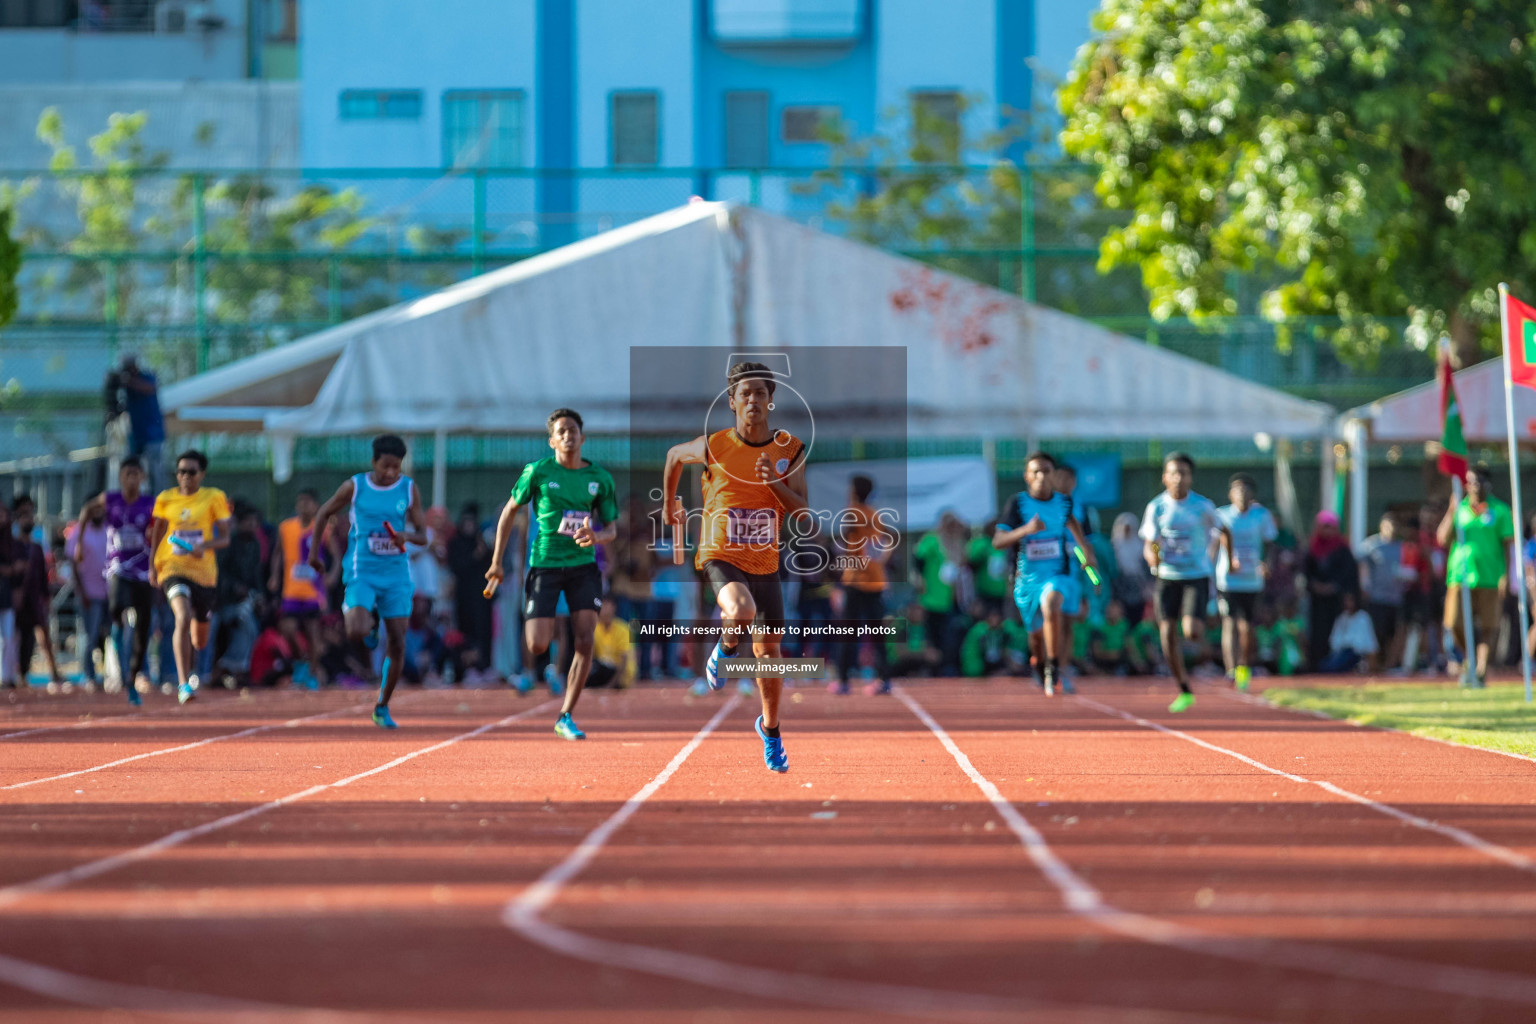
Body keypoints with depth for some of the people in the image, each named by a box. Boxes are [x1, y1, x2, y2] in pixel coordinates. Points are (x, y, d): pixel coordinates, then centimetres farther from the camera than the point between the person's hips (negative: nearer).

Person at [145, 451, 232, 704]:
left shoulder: (214, 498, 1)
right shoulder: (166, 498, 4)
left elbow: (225, 538, -1)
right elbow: (157, 532, 16)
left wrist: (204, 545, -20)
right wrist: (152, 565, 8)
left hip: (203, 569, 2)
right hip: (173, 567, -2)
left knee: (200, 639, 15)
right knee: (183, 618, -29)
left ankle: (189, 667, 52)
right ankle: (183, 684, -31)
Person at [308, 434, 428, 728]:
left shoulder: (409, 489, 2)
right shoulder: (355, 486, -2)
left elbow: (422, 535, 4)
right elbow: (324, 513, 13)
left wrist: (406, 536, -19)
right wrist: (314, 552, 13)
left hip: (396, 574, 2)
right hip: (362, 571, -2)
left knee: (397, 644, 0)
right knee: (356, 633, -24)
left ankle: (382, 707, 17)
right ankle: (367, 630, 15)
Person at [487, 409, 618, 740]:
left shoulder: (600, 478, 3)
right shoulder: (537, 472, -3)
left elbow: (612, 529, 8)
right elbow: (509, 512, 7)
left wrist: (595, 537, -16)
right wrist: (497, 561, 5)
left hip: (583, 566, 2)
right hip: (545, 564, -2)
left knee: (584, 642, -9)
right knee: (538, 645, -12)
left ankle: (566, 718, 2)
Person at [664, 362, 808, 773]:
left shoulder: (790, 450, -2)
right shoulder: (714, 446, -10)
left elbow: (802, 512, -4)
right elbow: (674, 455, 11)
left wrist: (776, 482, -21)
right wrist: (670, 504, 21)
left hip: (765, 564, 3)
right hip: (721, 557, -3)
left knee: (768, 649, 11)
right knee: (741, 611, -34)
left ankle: (770, 730, 33)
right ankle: (725, 649, 2)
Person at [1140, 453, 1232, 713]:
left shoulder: (1203, 506, -5)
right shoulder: (1156, 507, -2)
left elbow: (1224, 532, 12)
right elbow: (1149, 545, -3)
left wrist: (1231, 559, 19)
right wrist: (1153, 557, -25)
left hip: (1197, 576, -2)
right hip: (1167, 577, 2)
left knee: (1191, 632, -19)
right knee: (1168, 634, -4)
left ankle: (1200, 624, 20)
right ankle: (1184, 692, 9)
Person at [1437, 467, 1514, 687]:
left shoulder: (1500, 510, 5)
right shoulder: (1460, 508, 12)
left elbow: (1508, 544, 2)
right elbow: (1443, 539, 5)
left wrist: (1506, 575, -7)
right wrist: (1451, 513, -7)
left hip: (1490, 576, -2)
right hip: (1460, 575, 2)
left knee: (1487, 627, -4)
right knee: (1455, 625, -5)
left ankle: (1481, 670, 1)